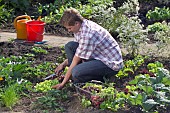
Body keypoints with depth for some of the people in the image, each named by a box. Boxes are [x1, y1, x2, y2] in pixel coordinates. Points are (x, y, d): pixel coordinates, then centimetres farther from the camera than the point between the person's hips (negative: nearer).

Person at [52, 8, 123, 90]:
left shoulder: (87, 34, -28)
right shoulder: (81, 26, 0)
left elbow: (75, 61, -21)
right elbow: (77, 52, 15)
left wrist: (63, 83, -13)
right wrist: (64, 64, 4)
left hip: (111, 64, -10)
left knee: (76, 73, -31)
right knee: (69, 46, 3)